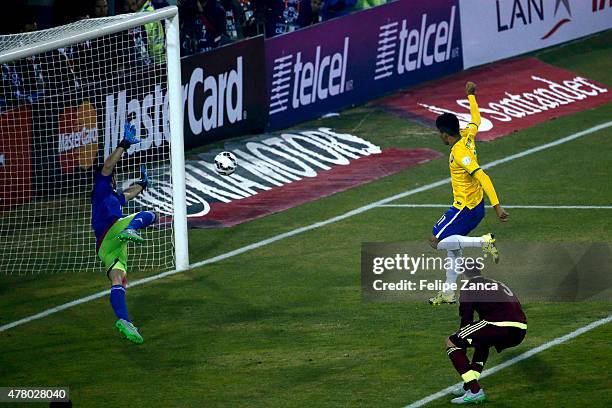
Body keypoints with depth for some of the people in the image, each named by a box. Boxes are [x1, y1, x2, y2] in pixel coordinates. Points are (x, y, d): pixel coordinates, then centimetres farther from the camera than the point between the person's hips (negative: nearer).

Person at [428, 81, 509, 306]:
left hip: (465, 207, -10)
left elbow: (482, 177, -31)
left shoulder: (459, 153, -24)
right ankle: (449, 292, 23)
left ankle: (484, 242, -16)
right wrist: (471, 95, 36)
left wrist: (496, 205, -35)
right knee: (452, 246, 18)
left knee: (437, 241, -8)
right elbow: (476, 120, 24)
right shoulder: (467, 136, 1)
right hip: (475, 205, 10)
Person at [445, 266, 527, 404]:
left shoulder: (469, 286, 12)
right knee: (483, 339, 38)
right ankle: (469, 386, 31)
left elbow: (466, 320, 12)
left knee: (451, 343, 6)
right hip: (520, 332, 8)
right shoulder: (499, 284, 33)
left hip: (500, 327, -8)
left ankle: (474, 391, -6)